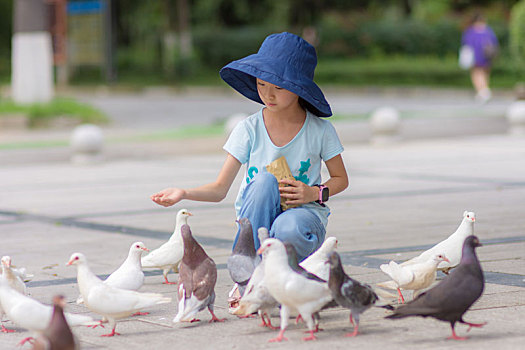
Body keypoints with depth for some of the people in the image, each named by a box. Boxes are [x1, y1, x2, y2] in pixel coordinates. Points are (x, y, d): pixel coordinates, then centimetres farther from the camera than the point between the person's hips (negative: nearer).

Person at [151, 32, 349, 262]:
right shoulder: (249, 130, -4)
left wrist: (315, 193, -11)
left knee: (288, 229, -39)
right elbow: (220, 188, -6)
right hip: (257, 221, 1)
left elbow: (341, 179, 10)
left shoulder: (319, 130, -3)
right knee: (264, 180, -33)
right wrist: (184, 193, -25)